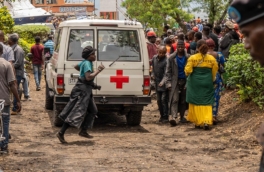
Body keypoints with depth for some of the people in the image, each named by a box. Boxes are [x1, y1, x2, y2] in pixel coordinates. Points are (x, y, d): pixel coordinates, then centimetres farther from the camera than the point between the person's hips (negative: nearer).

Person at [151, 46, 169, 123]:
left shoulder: (166, 61, -18)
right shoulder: (154, 58, 4)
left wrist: (163, 82, -37)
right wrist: (152, 74, 6)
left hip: (164, 84, -7)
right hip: (157, 82, 7)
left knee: (164, 99, -10)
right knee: (159, 100, 12)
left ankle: (165, 117, -6)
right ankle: (162, 116, 22)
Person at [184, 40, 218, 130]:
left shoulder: (192, 58, -9)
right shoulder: (212, 59, -1)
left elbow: (187, 71, -11)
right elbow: (214, 72, 4)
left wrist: (188, 74, 11)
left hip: (195, 83, -1)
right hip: (207, 84, 1)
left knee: (196, 102, 11)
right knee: (207, 103, 6)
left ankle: (197, 122, 16)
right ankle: (207, 121, -9)